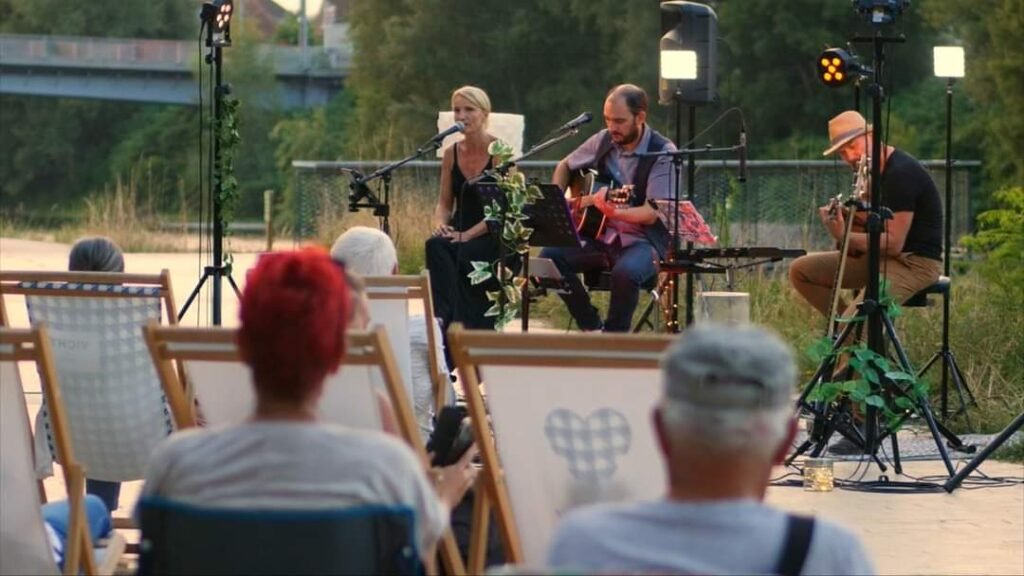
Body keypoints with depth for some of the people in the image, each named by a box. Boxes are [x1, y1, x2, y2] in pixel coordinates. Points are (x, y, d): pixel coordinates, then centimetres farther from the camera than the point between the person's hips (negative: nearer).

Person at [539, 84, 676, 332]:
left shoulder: (662, 153, -12)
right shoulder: (604, 141, 4)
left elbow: (652, 214, -19)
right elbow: (564, 166, 22)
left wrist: (613, 211, -37)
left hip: (641, 241, -6)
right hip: (600, 237, 6)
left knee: (626, 272, -38)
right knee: (549, 257, -19)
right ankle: (592, 327, -2)